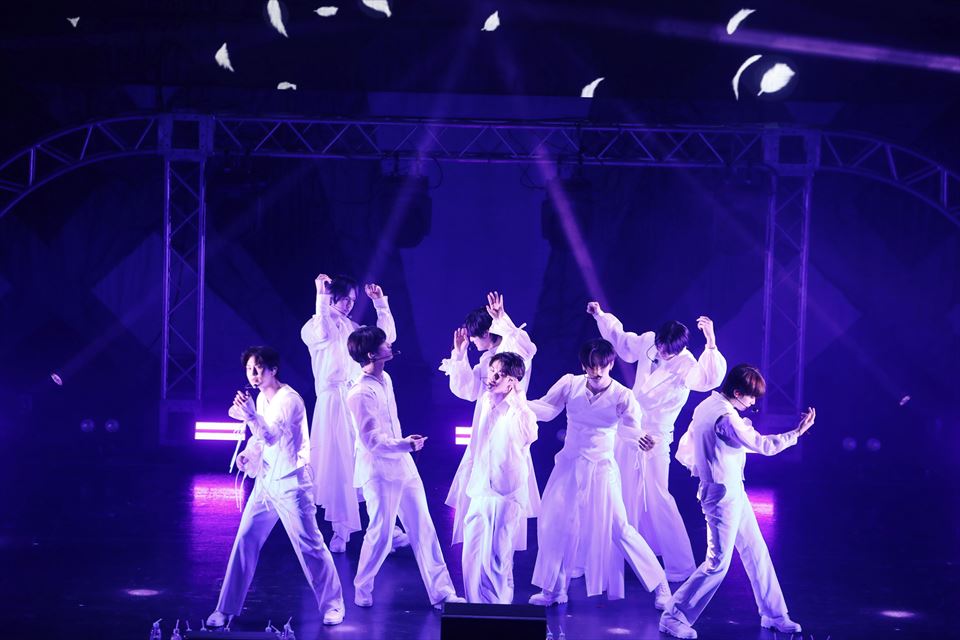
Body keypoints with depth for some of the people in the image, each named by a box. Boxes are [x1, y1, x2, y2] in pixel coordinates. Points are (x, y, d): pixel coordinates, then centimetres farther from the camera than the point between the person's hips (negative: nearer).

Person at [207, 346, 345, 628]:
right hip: (265, 481, 8)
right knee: (245, 540, 4)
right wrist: (247, 453, 1)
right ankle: (226, 609, 9)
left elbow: (271, 436, -31)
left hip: (291, 484, -8)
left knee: (309, 544, -2)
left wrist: (250, 415, -47)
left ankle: (332, 604, 14)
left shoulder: (289, 400, -18)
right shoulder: (261, 398, 7)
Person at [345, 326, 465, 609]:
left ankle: (441, 593, 12)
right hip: (379, 472, -8)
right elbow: (372, 440, -21)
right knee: (381, 534, 0)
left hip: (403, 467, 8)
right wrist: (404, 444, -30)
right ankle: (362, 590, 22)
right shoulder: (361, 393, -20)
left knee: (423, 529, 7)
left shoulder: (385, 379, 7)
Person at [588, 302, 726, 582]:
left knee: (657, 499, -8)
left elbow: (709, 378, -47)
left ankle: (680, 566, 0)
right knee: (624, 493, 21)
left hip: (654, 438, -7)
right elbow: (621, 339, 17)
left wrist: (711, 344, -60)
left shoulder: (685, 365, -24)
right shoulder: (647, 342, -6)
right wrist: (600, 316, 15)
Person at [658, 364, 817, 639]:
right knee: (718, 563, -6)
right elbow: (762, 445, -24)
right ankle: (674, 616, 2)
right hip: (724, 495, -10)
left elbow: (684, 451, 15)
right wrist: (798, 431, -17)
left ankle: (773, 614, 22)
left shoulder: (706, 405, 8)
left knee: (756, 552, 14)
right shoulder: (725, 416, -23)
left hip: (733, 492, 10)